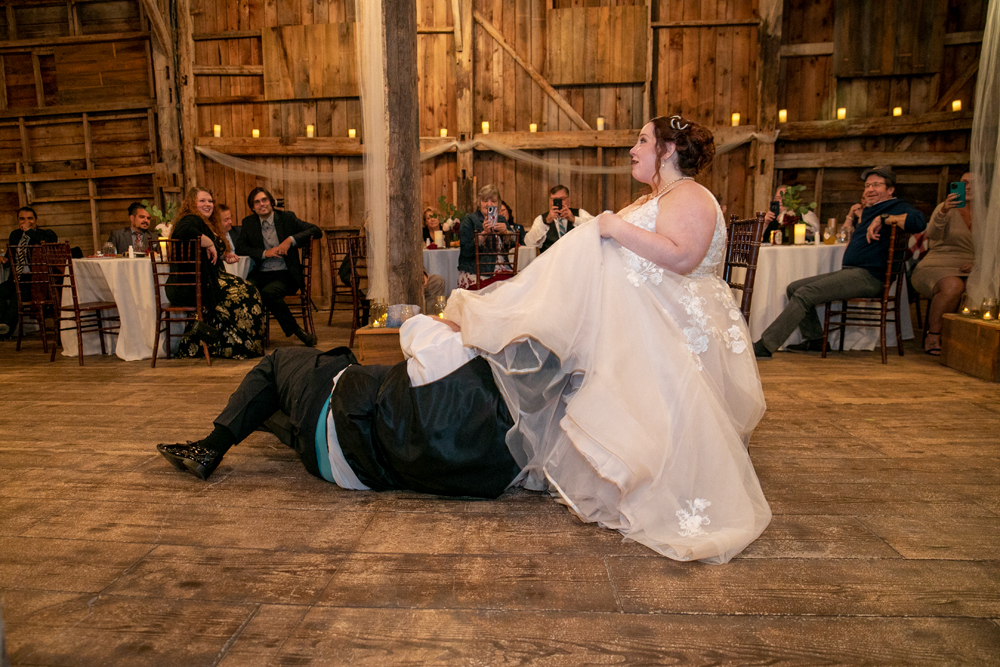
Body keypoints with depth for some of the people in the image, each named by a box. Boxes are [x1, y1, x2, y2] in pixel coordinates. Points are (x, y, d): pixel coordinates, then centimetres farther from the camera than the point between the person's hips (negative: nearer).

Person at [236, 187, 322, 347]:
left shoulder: (286, 217, 7)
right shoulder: (249, 223, 14)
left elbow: (316, 231, -1)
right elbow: (239, 248, 6)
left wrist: (291, 240, -14)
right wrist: (265, 253, -9)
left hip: (285, 274, -3)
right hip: (261, 274, 3)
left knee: (268, 292, -34)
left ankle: (296, 330, -14)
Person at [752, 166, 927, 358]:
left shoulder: (896, 207, -1)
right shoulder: (868, 210, 27)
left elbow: (918, 222, -23)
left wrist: (883, 218, -22)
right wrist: (851, 215, 23)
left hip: (868, 276, -10)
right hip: (850, 271, 10)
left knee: (804, 294, -23)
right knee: (794, 288, 7)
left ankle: (765, 345, -24)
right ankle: (814, 339, 6)